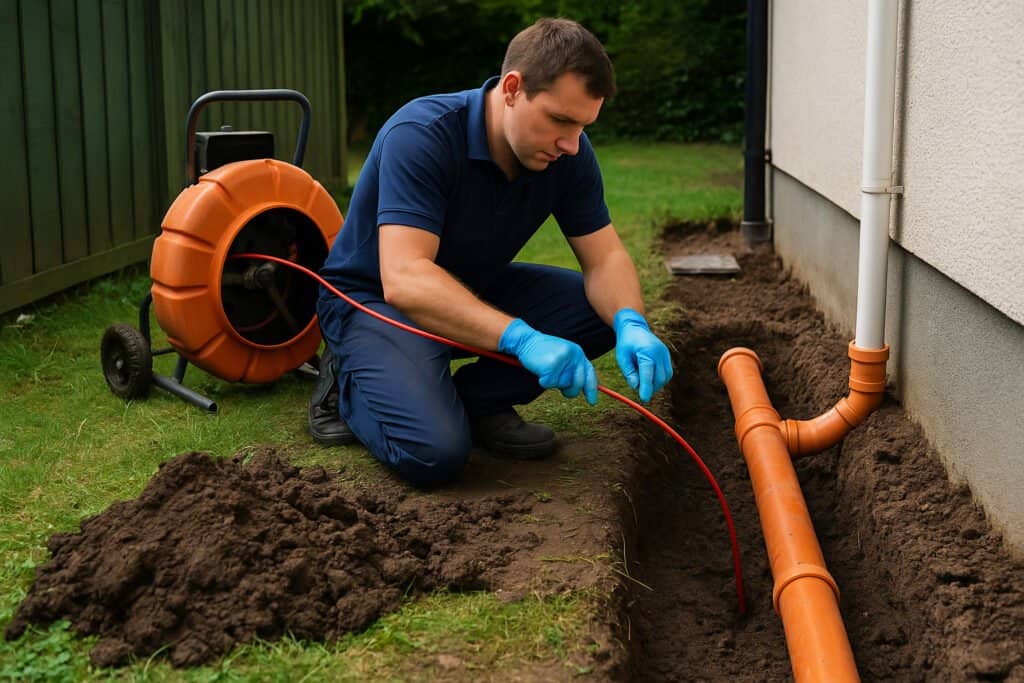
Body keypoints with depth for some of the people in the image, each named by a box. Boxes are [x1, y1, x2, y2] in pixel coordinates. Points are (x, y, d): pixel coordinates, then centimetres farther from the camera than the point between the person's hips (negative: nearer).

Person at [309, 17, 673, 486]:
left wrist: (631, 325, -32)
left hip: (474, 288, 7)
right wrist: (522, 339, -50)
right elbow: (404, 279, -40)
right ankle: (350, 381, 2)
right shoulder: (420, 136, -31)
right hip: (373, 299, -6)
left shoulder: (568, 153, -12)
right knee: (435, 452, -28)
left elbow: (605, 257, -9)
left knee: (606, 310, -12)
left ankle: (476, 400, 1)